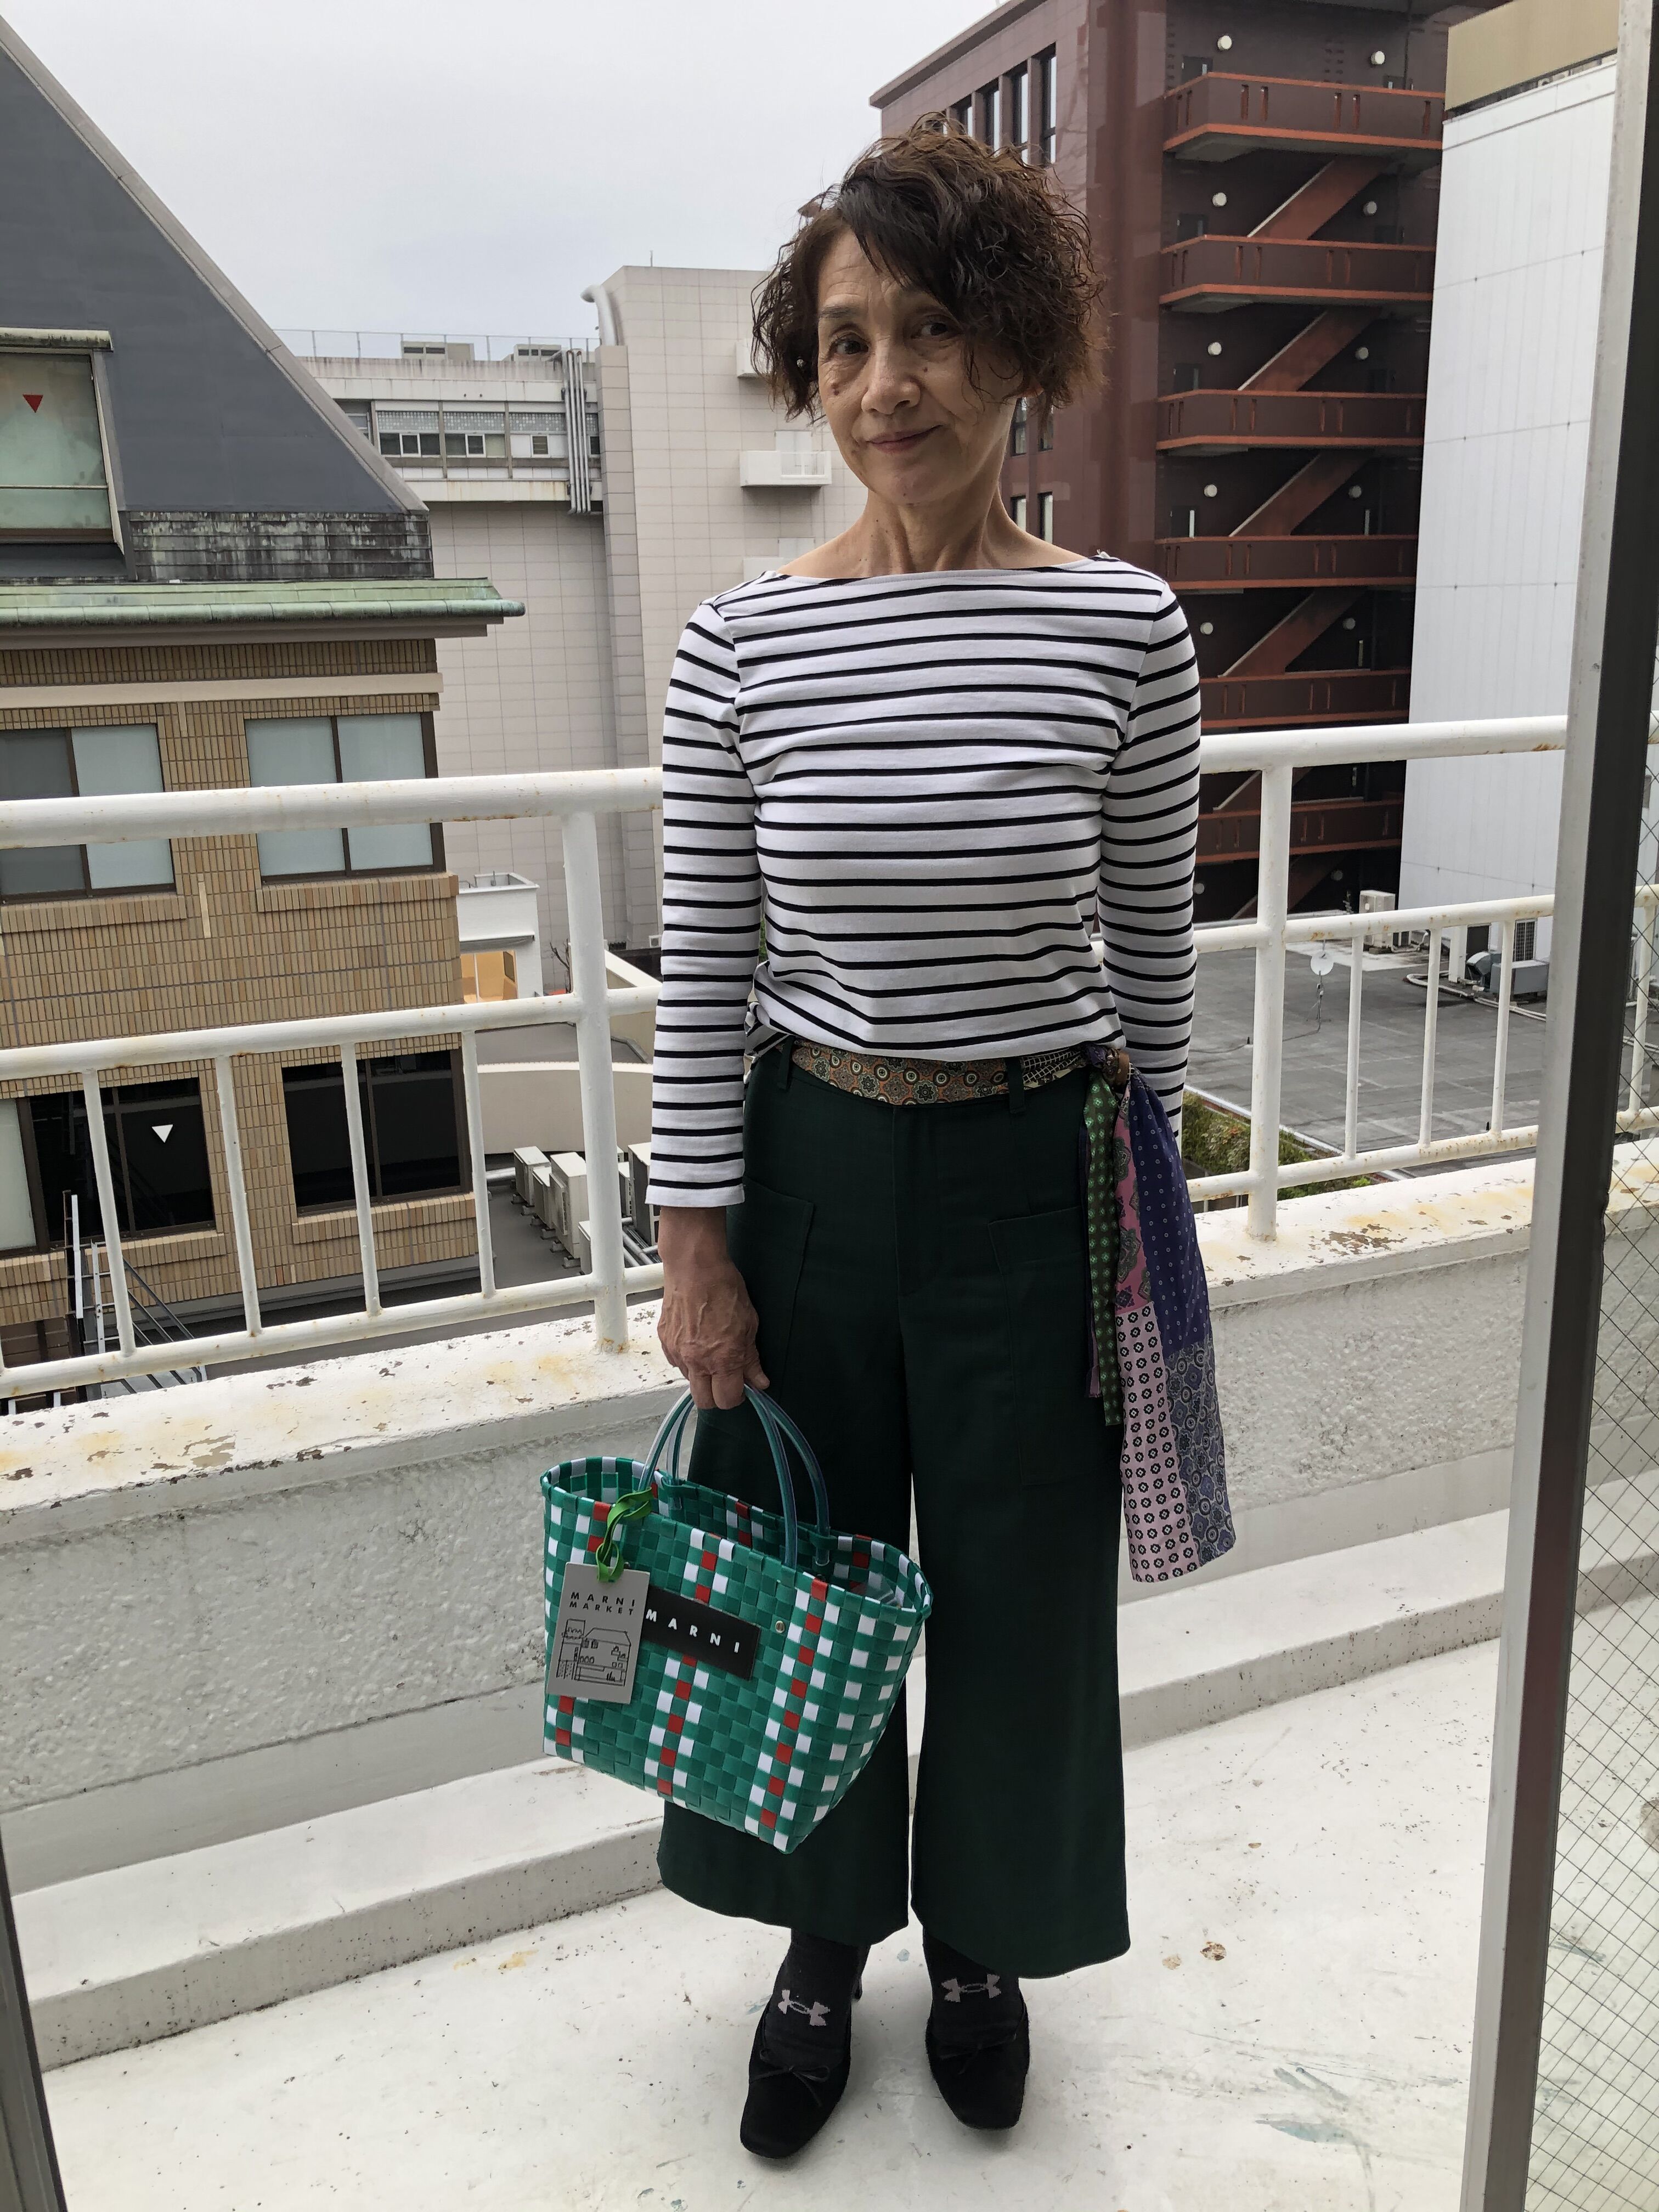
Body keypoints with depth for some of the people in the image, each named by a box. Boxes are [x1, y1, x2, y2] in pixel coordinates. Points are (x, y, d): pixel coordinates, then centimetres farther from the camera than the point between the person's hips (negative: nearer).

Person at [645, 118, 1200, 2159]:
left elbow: (1151, 947, 1)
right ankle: (826, 1937, 45)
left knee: (1018, 1590, 15)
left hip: (1035, 1177, 0)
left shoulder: (1123, 626, -7)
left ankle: (981, 1942, 45)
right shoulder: (741, 645, -6)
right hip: (811, 1168, 1)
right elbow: (703, 972, -3)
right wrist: (696, 1245, -3)